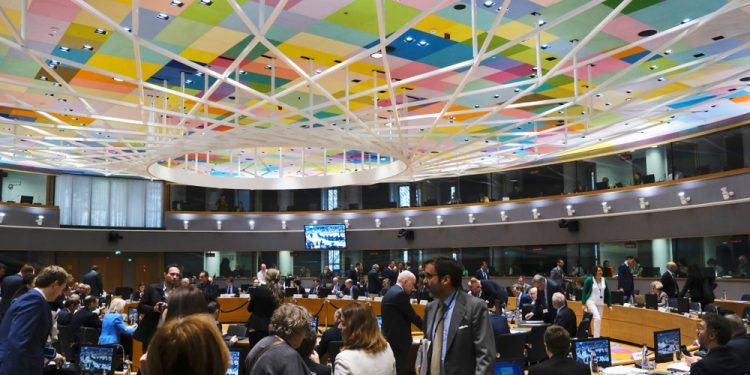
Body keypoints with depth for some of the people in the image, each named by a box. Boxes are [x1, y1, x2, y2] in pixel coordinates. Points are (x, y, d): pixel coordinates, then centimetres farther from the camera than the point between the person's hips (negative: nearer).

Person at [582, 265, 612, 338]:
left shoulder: (604, 280, 3)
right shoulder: (589, 280, -10)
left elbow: (607, 293, 10)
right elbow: (584, 292, -6)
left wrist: (609, 304, 8)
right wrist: (584, 304, -10)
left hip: (600, 303, 5)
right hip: (591, 302, -5)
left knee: (599, 320, 5)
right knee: (597, 318, -21)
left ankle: (597, 337, 15)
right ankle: (596, 337, -14)